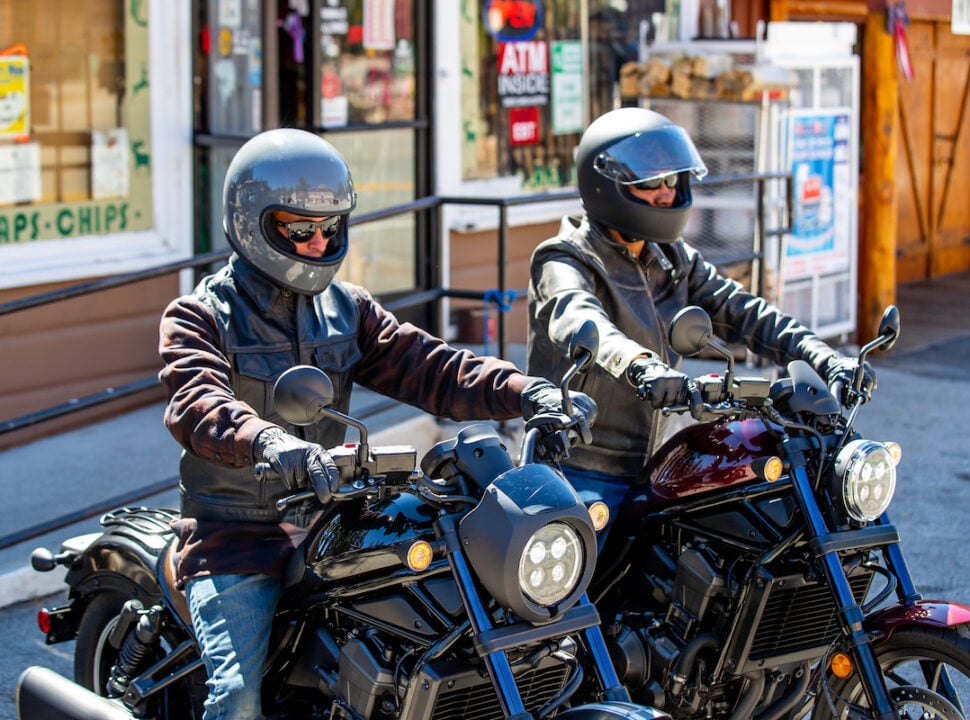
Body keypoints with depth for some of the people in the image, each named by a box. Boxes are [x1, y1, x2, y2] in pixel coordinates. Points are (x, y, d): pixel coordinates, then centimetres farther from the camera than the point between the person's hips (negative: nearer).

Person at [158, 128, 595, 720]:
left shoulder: (347, 309, 13)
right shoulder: (199, 316, -5)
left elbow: (423, 366, 0)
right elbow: (197, 404, -25)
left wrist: (528, 393, -17)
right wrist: (268, 441, -48)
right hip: (235, 537, -5)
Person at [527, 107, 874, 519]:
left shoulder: (675, 262, 13)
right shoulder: (564, 261, -10)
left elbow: (742, 314, 4)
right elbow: (575, 318, -32)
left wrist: (826, 361, -12)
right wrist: (640, 365, -53)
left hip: (648, 469, 7)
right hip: (580, 474, -7)